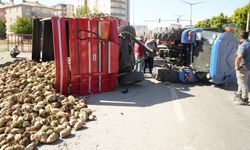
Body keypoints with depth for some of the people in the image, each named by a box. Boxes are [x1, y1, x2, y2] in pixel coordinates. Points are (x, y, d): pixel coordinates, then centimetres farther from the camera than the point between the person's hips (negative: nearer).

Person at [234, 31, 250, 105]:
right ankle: (238, 95, 36)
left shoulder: (242, 45, -21)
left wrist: (237, 66, -24)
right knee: (241, 82, 22)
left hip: (242, 68, -9)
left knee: (243, 84, 1)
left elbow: (239, 57, -36)